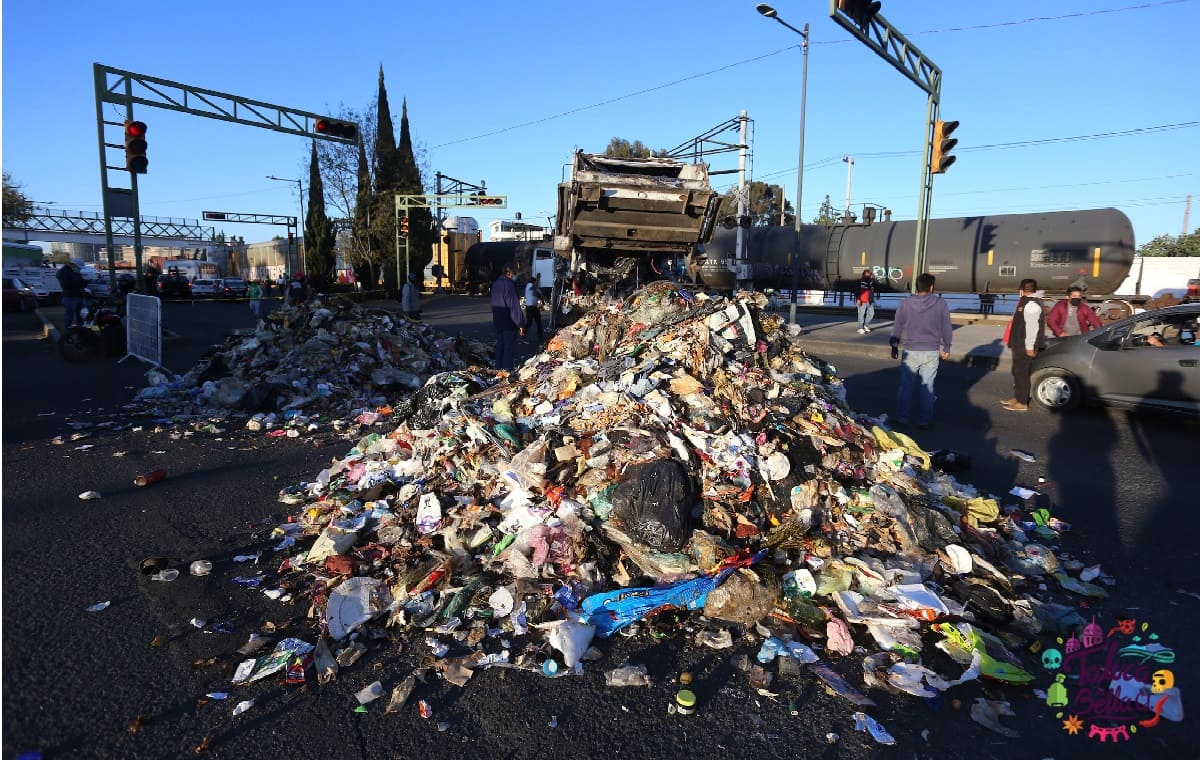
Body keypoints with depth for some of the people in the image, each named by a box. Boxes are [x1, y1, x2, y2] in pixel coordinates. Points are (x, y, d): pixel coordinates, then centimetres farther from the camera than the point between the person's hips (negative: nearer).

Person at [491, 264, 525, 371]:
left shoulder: (495, 284, 8)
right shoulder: (509, 284, -17)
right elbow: (514, 306, -18)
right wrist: (520, 324, -14)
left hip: (498, 321, 8)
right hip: (509, 322, -8)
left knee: (499, 345, 15)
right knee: (509, 347, -2)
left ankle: (498, 368, 20)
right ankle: (507, 369, -1)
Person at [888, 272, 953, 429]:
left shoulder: (905, 304, -2)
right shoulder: (941, 304, -3)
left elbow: (897, 327, 4)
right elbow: (946, 329, 3)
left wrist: (894, 346, 16)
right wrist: (946, 348, 15)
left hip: (910, 351, 0)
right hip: (931, 352, 0)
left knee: (906, 385, 9)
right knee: (927, 387, 6)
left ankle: (902, 417, 13)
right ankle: (924, 420, 11)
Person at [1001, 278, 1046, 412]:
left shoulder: (1031, 304, -19)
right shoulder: (1026, 302, 14)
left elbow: (1032, 327, -24)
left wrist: (1030, 346, -25)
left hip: (1025, 346, -10)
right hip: (1020, 344, 10)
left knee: (1022, 373, -4)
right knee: (1018, 372, 17)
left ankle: (1022, 403, 2)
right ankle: (1017, 397, 28)